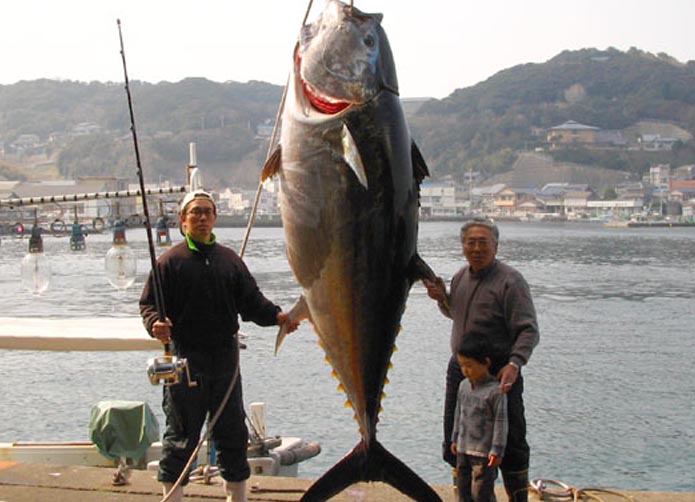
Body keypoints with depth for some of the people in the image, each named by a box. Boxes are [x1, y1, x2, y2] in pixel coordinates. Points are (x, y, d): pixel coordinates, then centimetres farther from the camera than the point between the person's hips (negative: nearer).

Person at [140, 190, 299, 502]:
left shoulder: (230, 259, 12)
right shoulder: (171, 261, 0)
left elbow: (251, 301, 9)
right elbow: (148, 303, -4)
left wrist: (276, 316, -9)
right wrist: (155, 323, -26)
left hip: (225, 358, 4)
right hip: (186, 360, -4)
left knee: (233, 432, 12)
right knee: (181, 435, 2)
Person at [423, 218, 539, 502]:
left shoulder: (510, 281, -13)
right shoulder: (461, 276, 8)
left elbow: (528, 330, -18)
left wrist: (514, 364, -34)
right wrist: (442, 298, 5)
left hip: (497, 373, -7)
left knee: (509, 444, -1)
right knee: (456, 441, 15)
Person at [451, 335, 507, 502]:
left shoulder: (495, 391, -16)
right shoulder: (464, 385, 5)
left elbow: (501, 422, -14)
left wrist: (497, 450, -14)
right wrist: (455, 438, 20)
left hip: (483, 451, -7)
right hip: (463, 449, 7)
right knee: (463, 485, 13)